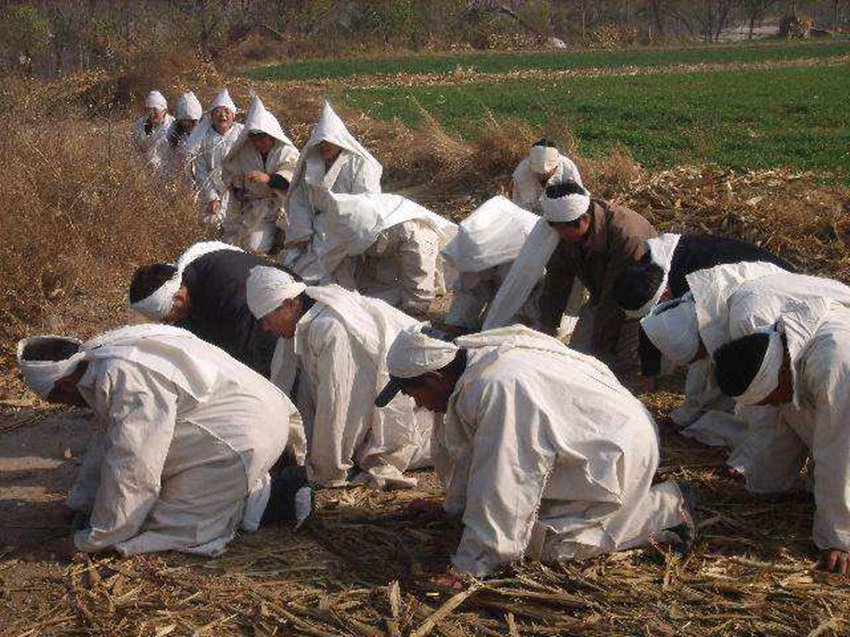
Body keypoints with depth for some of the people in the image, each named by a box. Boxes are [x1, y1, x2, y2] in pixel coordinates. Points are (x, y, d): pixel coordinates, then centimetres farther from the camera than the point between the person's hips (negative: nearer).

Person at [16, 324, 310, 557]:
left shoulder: (126, 378, -23)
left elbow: (130, 468, -22)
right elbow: (108, 443, 22)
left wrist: (95, 540, -10)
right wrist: (80, 504, 28)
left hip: (242, 437, -10)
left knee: (174, 525, -7)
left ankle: (277, 496, -4)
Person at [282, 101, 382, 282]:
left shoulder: (360, 165, -6)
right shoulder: (311, 163, 10)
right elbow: (299, 200, 6)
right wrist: (301, 234, -5)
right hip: (317, 227, 6)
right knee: (289, 259, -8)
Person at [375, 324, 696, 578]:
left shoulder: (497, 389, -32)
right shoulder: (469, 361, -3)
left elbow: (499, 488, -30)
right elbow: (465, 450, 11)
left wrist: (467, 569, -24)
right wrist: (456, 508, 20)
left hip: (618, 451, -9)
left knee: (540, 540, -11)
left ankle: (666, 509, -2)